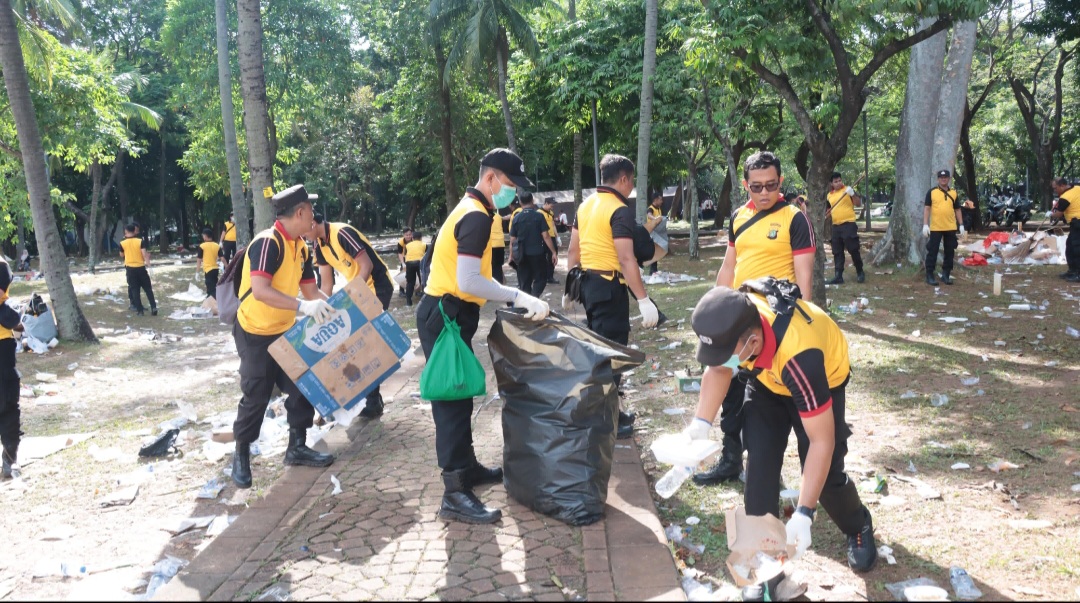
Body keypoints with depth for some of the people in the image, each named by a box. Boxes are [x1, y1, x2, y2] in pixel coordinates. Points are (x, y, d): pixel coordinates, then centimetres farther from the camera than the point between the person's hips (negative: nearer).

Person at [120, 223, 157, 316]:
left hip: (130, 268, 1)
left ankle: (139, 310, 3)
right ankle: (153, 307, 1)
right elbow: (144, 253, -13)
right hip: (140, 267, -1)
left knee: (134, 289, 6)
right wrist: (147, 262, -6)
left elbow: (122, 255, 12)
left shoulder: (123, 243, -2)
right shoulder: (141, 241, -7)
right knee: (148, 288, 8)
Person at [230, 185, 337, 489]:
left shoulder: (301, 247, 3)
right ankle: (241, 455, 19)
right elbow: (260, 291, -36)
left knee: (302, 386, 7)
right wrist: (303, 306, -44)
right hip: (254, 333, -8)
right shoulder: (267, 242, -25)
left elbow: (310, 290, 8)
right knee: (256, 396, 0)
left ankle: (297, 447, 22)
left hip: (284, 331, 8)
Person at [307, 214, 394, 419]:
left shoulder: (342, 233, -22)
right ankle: (368, 395, 25)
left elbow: (367, 265, -23)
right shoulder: (319, 244, 5)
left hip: (377, 287, -9)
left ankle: (373, 402, 0)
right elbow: (326, 282, 10)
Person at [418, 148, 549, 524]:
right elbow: (468, 282, -26)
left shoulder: (470, 210, 16)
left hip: (447, 314, 11)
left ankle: (467, 467, 32)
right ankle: (455, 495, -4)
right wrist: (518, 297, -24)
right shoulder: (477, 217, -18)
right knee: (453, 400, -8)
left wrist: (513, 299, 12)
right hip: (445, 317, -11)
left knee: (459, 396, 18)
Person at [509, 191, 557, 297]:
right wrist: (554, 252, -3)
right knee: (540, 279, 8)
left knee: (524, 282, 10)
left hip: (522, 255, 3)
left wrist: (511, 256, 12)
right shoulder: (539, 216, -6)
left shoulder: (516, 218, 2)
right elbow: (545, 236, -9)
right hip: (537, 253, -2)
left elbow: (512, 240, 2)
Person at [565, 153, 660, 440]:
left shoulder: (586, 205, 10)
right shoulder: (621, 210, -15)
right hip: (609, 286, -9)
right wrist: (644, 300, -22)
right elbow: (626, 259, -22)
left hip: (588, 282, 9)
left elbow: (573, 250, 14)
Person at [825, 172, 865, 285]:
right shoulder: (829, 195, 13)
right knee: (837, 252, 7)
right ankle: (838, 276, 11)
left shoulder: (848, 189, -2)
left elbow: (859, 204, -7)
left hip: (848, 224, -5)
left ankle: (860, 273, 13)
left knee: (853, 250, -3)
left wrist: (853, 194, -22)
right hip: (835, 226, 6)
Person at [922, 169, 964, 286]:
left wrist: (961, 225, 7)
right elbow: (926, 209, -3)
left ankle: (945, 275, 17)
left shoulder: (953, 193, 10)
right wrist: (925, 225, -11)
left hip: (950, 228, 4)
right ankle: (929, 276, 4)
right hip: (935, 228, -4)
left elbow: (957, 210, 14)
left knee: (949, 252, 7)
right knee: (932, 251, -1)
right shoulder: (931, 192, 0)